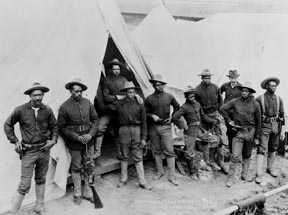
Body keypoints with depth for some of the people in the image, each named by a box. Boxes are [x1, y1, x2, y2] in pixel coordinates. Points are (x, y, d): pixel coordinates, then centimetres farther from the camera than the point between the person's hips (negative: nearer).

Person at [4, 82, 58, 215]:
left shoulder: (47, 110, -3)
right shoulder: (20, 110, -10)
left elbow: (54, 126, 11)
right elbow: (8, 125, 3)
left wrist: (53, 140, -2)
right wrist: (15, 141, -2)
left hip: (44, 150, 3)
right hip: (28, 151, -3)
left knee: (41, 180, 17)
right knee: (25, 185, -2)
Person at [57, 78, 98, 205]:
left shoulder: (87, 103, 0)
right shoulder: (65, 107, -10)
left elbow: (95, 119, 7)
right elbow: (61, 128, -6)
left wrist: (91, 134, -7)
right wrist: (76, 137, -13)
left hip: (88, 141, 3)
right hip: (74, 143, -3)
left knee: (88, 166, 11)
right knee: (76, 167, 8)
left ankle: (87, 192, 27)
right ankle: (77, 194, 25)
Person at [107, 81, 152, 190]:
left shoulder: (139, 104, -1)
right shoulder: (119, 104, 1)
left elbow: (143, 123, 1)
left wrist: (144, 138, -1)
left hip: (136, 131, -1)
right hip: (124, 131, 1)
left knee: (138, 158, 4)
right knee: (124, 157, 12)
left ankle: (142, 181, 12)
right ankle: (123, 179, 27)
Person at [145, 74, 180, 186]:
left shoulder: (169, 96, 0)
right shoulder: (149, 99, -1)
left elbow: (177, 107, 17)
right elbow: (145, 113, 8)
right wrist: (152, 116, -10)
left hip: (166, 127, -1)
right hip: (153, 127, 1)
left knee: (169, 151, -4)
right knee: (157, 151, 12)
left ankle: (171, 176, 5)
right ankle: (159, 172, 29)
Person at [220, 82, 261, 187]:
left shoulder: (255, 104, -2)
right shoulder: (235, 102, -6)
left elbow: (258, 121, 4)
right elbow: (222, 109, 2)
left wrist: (257, 137, 5)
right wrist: (229, 120, -2)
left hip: (250, 132, 2)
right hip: (238, 132, -2)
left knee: (247, 155, 15)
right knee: (235, 156, -6)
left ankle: (245, 174, 32)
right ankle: (231, 177, 4)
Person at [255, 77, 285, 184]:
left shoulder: (279, 99, 4)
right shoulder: (259, 99, -8)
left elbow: (282, 114, 8)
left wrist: (282, 130, 5)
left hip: (275, 126, 4)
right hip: (264, 126, -4)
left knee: (273, 148, 15)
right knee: (262, 149, -8)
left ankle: (270, 168, 33)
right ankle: (259, 174, -6)